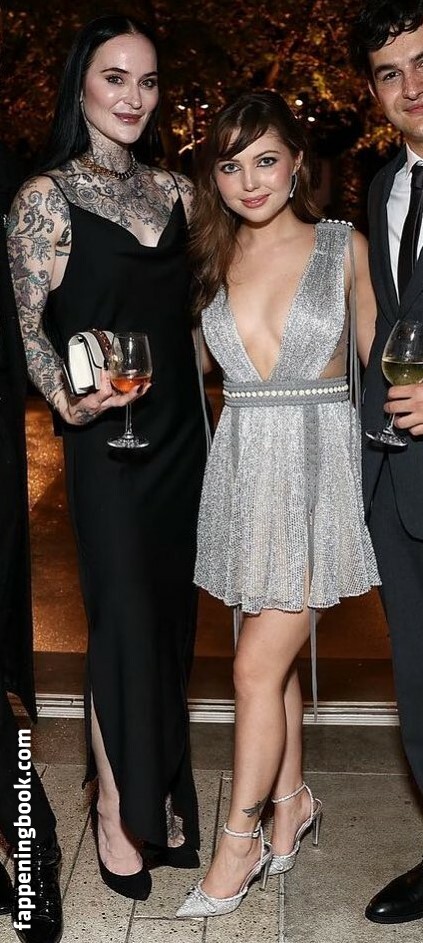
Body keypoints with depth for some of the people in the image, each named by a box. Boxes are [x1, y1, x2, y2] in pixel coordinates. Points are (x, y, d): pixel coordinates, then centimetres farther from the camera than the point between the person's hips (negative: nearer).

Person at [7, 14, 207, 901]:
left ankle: (162, 794, 28)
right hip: (109, 439, -5)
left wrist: (205, 420, 10)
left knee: (172, 613, 11)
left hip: (182, 432, 5)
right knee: (125, 619, 0)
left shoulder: (173, 189, 10)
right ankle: (114, 808, 21)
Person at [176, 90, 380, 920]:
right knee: (276, 653, 13)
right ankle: (292, 800, 33)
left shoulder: (346, 248, -1)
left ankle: (240, 838, 12)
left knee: (257, 663, -4)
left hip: (320, 468, -4)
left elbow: (377, 361, 4)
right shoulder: (212, 261, 7)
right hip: (243, 467, 4)